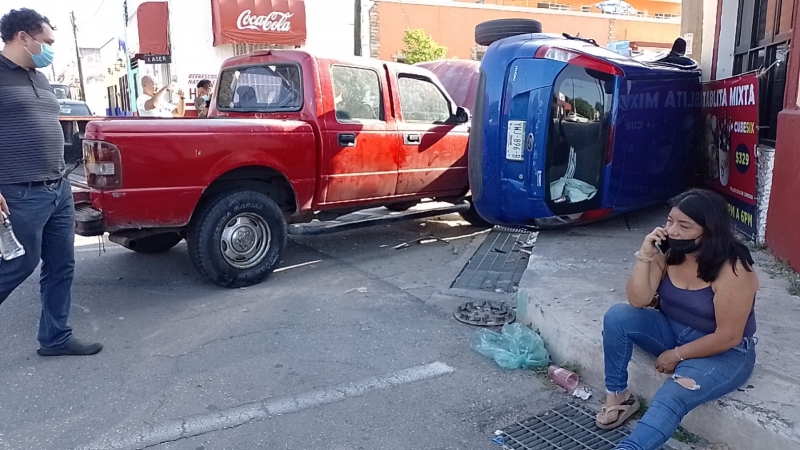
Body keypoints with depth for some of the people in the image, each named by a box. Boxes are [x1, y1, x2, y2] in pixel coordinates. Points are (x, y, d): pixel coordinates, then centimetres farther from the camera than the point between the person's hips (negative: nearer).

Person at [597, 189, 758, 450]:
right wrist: (645, 255, -23)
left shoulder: (732, 270, -24)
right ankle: (618, 396, -6)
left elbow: (728, 337, -21)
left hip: (725, 354, -6)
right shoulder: (669, 253, -7)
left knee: (671, 398, -32)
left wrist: (677, 355, -15)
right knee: (617, 316, -18)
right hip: (672, 332, 6)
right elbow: (638, 301, -12)